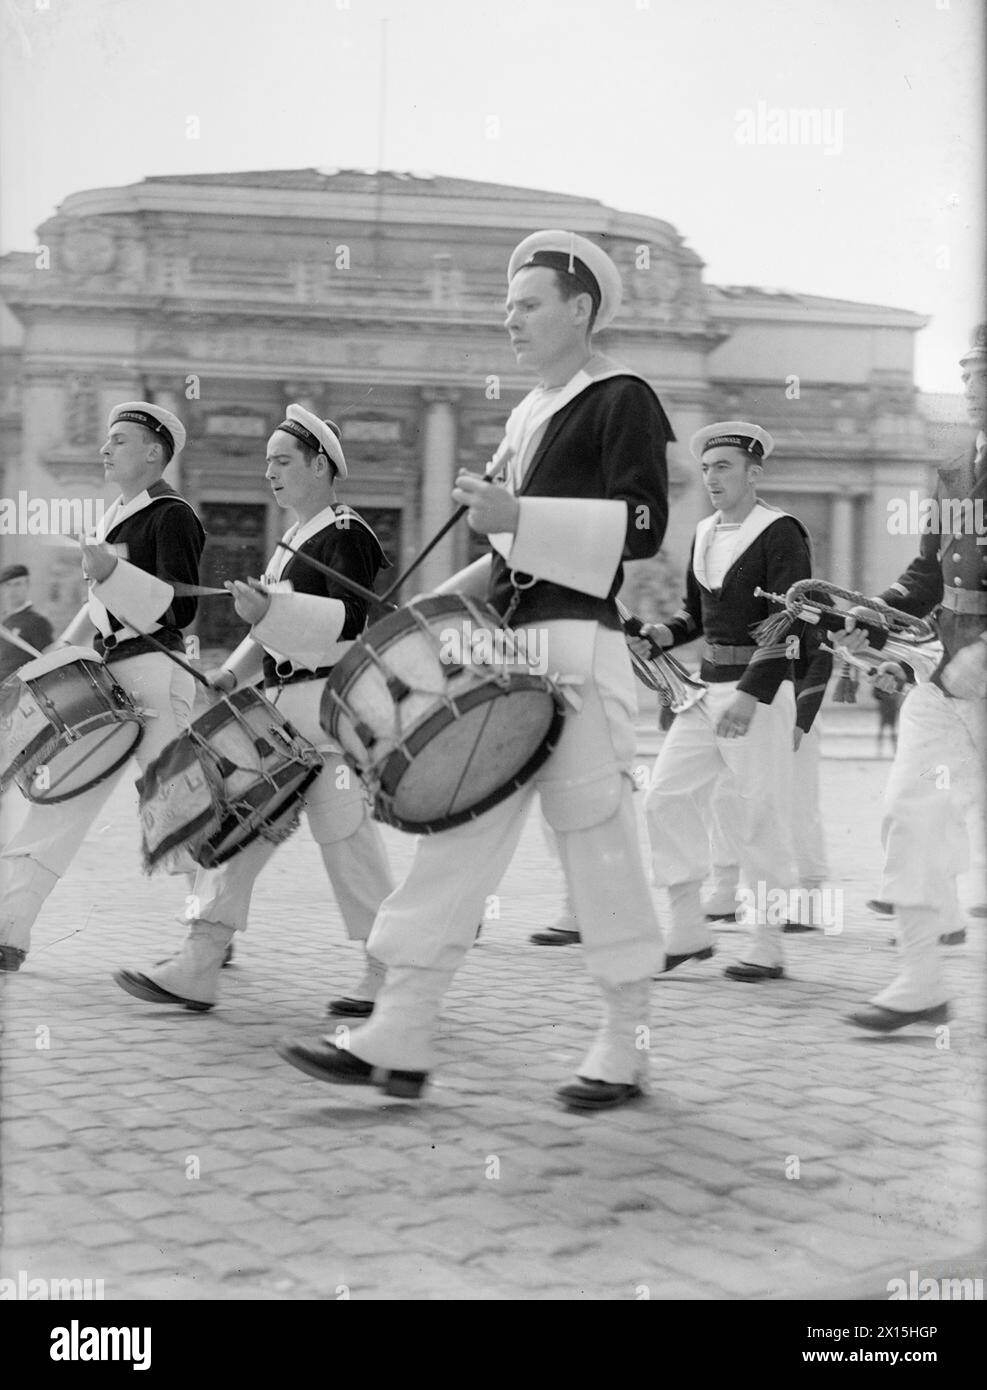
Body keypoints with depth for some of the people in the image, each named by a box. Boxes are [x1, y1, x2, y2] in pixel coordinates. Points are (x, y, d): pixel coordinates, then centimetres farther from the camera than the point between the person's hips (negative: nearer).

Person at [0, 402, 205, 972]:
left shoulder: (172, 515, -10)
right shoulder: (115, 514, 17)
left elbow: (180, 608, -18)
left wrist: (111, 571, -27)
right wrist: (66, 645, 18)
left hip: (155, 673, -9)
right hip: (106, 671, 9)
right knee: (61, 792, 5)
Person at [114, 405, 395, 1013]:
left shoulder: (347, 534, -9)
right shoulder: (294, 540, 19)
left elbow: (352, 620, -21)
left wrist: (270, 609, -30)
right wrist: (234, 672, 15)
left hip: (328, 709, -9)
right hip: (282, 707, 9)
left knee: (347, 836, -5)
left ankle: (392, 978, 9)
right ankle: (199, 968, 7)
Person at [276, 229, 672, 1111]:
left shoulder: (622, 401, -4)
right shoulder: (531, 412, 20)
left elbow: (642, 525, -16)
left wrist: (518, 517, -20)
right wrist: (455, 597, 14)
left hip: (576, 651, -8)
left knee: (600, 846, -1)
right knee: (459, 838, 5)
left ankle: (626, 1053, 13)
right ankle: (398, 1041, 8)